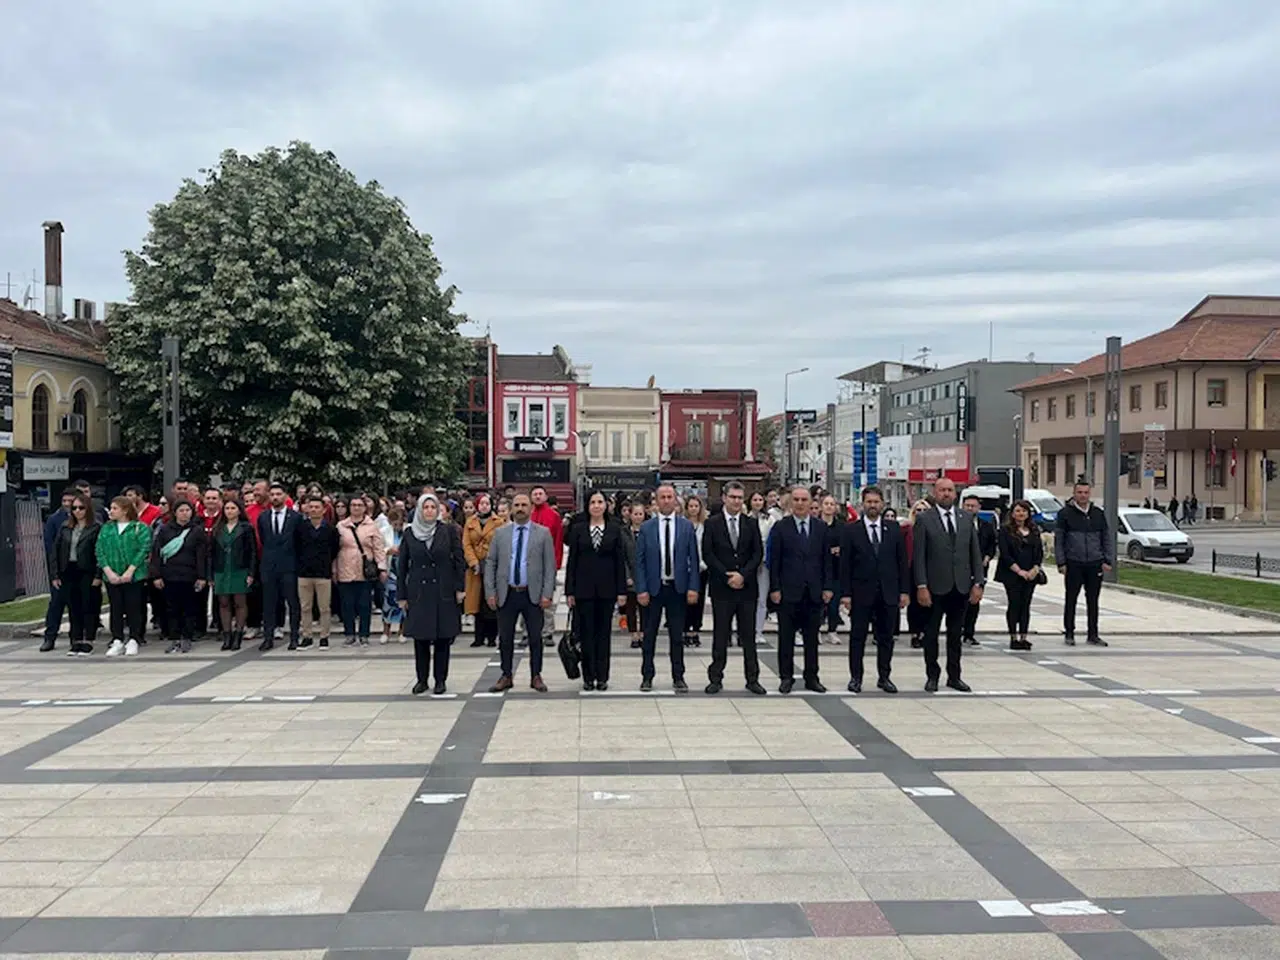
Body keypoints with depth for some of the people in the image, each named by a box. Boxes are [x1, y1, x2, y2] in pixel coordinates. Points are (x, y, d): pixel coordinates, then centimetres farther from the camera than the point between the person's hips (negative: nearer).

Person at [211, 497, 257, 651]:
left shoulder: (246, 528, 1)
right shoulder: (217, 529, 11)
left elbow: (253, 551, -2)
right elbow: (211, 553, 11)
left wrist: (251, 573, -9)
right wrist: (211, 575, 5)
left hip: (240, 571, -3)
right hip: (221, 571, 3)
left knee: (240, 603, -1)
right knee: (223, 604, 4)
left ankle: (238, 635, 5)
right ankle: (227, 636, 8)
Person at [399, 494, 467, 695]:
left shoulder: (449, 531, -1)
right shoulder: (409, 533, 2)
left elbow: (459, 560, 1)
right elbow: (401, 565, 6)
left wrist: (460, 588, -5)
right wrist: (401, 595, 4)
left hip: (444, 592, -1)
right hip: (418, 592, 1)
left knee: (443, 637, 3)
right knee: (420, 638, 5)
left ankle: (440, 680, 13)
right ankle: (422, 679, 17)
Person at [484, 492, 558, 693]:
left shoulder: (543, 533, 2)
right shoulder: (500, 533, 6)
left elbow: (550, 565, -1)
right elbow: (490, 563, 7)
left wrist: (547, 593, -9)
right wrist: (490, 592, -1)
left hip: (533, 595, -1)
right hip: (507, 594, 1)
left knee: (535, 638, 5)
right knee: (505, 638, 7)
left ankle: (536, 676, 17)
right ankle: (506, 676, 19)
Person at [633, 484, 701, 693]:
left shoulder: (686, 526, 2)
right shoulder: (646, 527, 1)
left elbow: (693, 559, 2)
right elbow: (639, 561, 0)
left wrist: (693, 587, -6)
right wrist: (641, 589, -7)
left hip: (678, 588, 0)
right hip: (653, 588, 0)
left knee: (677, 636, 7)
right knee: (649, 635, 8)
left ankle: (678, 677, 15)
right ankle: (647, 676, 18)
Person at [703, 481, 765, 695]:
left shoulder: (751, 523, 8)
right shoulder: (712, 524, 1)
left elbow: (758, 553, 3)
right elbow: (707, 554, -4)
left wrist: (742, 574, -10)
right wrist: (727, 577, -11)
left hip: (747, 586, 2)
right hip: (721, 588, -2)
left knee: (749, 635, 6)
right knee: (720, 635, 3)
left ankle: (752, 679, 13)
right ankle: (715, 679, 10)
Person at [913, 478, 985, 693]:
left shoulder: (966, 518, 8)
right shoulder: (924, 520, -3)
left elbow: (976, 553, 8)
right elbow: (919, 556, -6)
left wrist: (978, 583, 1)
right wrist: (921, 586, -13)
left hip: (961, 586, 3)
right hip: (935, 587, -3)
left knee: (956, 633, 11)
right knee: (931, 633, 6)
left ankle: (954, 676, 20)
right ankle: (932, 676, 16)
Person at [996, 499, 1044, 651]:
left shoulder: (1034, 531, 12)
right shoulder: (1005, 530, -2)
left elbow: (1040, 552, 8)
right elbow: (1005, 554, -8)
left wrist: (1035, 570, -7)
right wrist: (1019, 571, -13)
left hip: (1031, 574, 4)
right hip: (1011, 574, -4)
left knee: (1025, 605, 4)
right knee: (1014, 604, -3)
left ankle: (1023, 637, 7)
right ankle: (1013, 638, 1)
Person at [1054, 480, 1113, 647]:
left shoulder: (1098, 513, 9)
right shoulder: (1065, 513, 0)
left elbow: (1108, 537, 13)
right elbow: (1058, 539, 0)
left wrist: (1108, 560, 3)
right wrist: (1061, 562, -6)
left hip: (1095, 564, 3)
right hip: (1073, 564, -3)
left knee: (1093, 601, 8)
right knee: (1071, 600, 3)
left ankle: (1093, 634, 16)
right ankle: (1069, 634, 12)